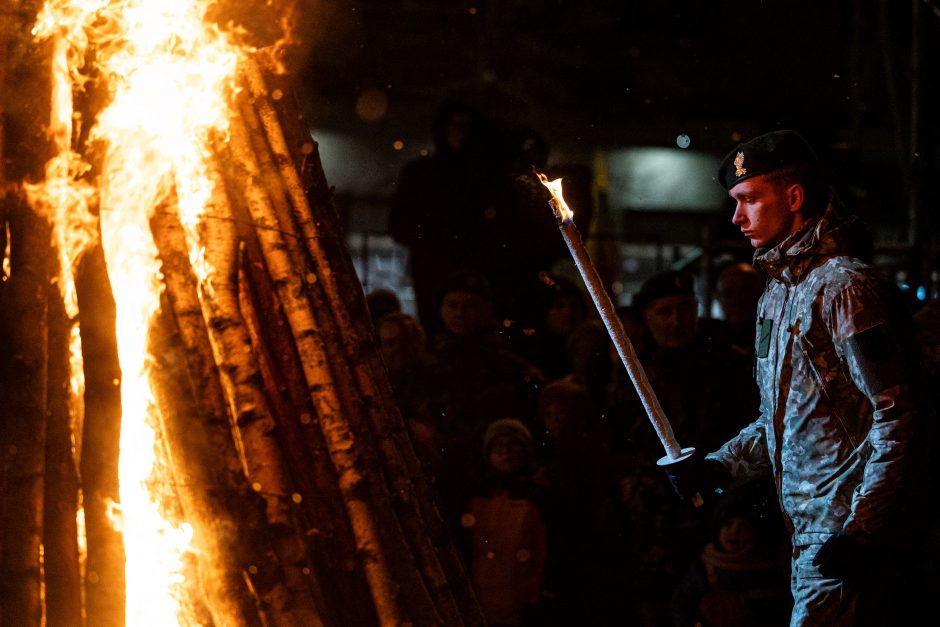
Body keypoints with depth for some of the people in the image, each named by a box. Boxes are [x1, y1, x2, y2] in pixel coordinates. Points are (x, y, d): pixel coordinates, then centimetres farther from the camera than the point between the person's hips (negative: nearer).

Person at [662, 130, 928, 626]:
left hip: (851, 535, -9)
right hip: (807, 531, 9)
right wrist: (719, 466, 10)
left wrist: (861, 529, -22)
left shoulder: (846, 287, -14)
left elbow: (896, 417, -18)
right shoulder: (777, 293, 17)